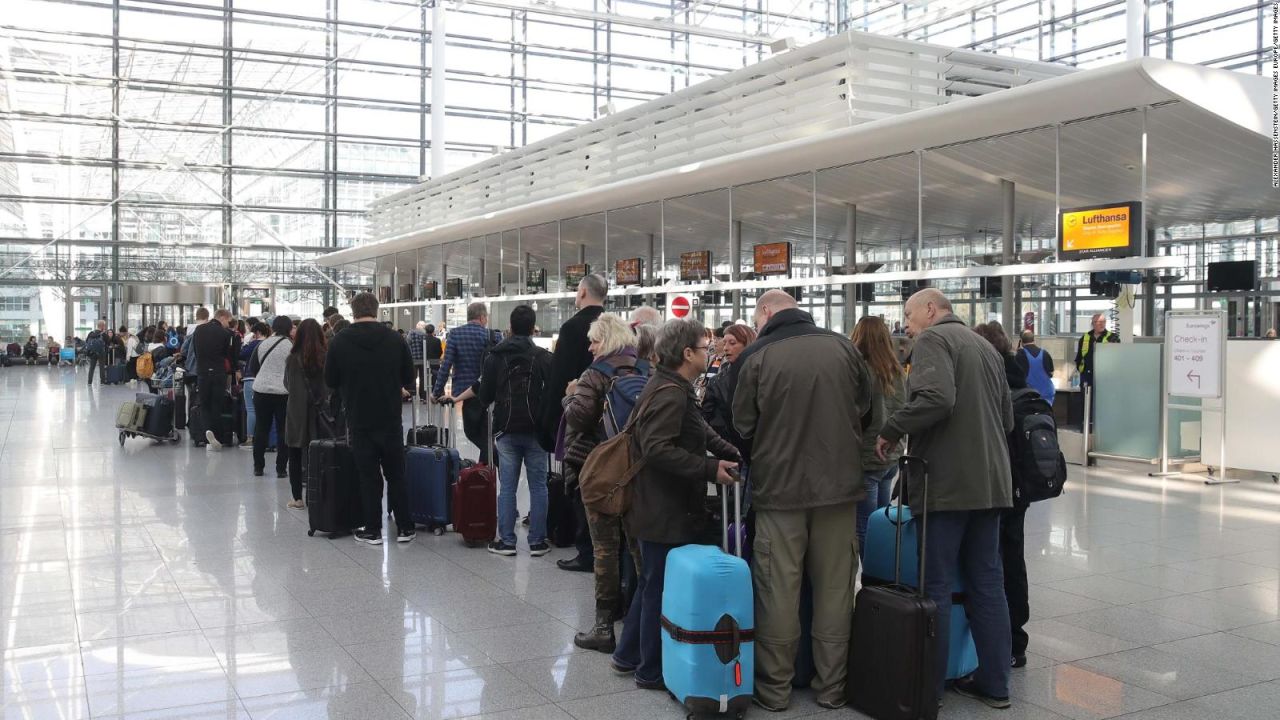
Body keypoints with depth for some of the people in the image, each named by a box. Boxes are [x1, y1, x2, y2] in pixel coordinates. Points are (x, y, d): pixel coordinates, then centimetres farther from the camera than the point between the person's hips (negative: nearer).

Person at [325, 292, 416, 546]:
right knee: (396, 474, 11)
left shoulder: (340, 341, -6)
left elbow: (330, 381, 2)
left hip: (359, 419, -1)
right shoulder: (395, 339, -3)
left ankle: (373, 530, 10)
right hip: (391, 418, 1)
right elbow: (409, 378, 4)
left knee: (368, 475, 7)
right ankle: (405, 527, 13)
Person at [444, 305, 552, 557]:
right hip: (535, 430, -1)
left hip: (506, 430, 1)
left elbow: (485, 394, 3)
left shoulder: (495, 356, 2)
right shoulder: (543, 357, -3)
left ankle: (506, 541, 6)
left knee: (507, 487, 5)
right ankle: (537, 542, 6)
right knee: (538, 486, 5)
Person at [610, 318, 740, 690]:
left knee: (651, 582, 21)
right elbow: (657, 449, -29)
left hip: (660, 506, 11)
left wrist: (730, 454, 6)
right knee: (661, 588, 2)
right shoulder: (671, 394, -20)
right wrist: (710, 469, -28)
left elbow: (697, 432, 20)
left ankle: (628, 655, 32)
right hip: (666, 510, -11)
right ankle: (652, 670, 15)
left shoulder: (672, 388, 13)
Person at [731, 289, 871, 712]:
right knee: (834, 589, 11)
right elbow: (866, 410, 11)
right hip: (839, 484, 3)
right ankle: (831, 687, 20)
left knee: (778, 590, 7)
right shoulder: (842, 346, 1)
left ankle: (774, 689, 16)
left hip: (779, 487, -3)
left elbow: (742, 427, 0)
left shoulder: (755, 357, -8)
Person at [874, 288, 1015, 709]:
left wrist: (890, 431, -13)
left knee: (935, 585, 0)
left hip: (946, 482, -8)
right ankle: (994, 683, 19)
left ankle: (928, 686, 7)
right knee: (987, 582, 12)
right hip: (989, 481, 8)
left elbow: (936, 399, -24)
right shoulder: (985, 346, 19)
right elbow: (1007, 417, 23)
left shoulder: (933, 339, -8)